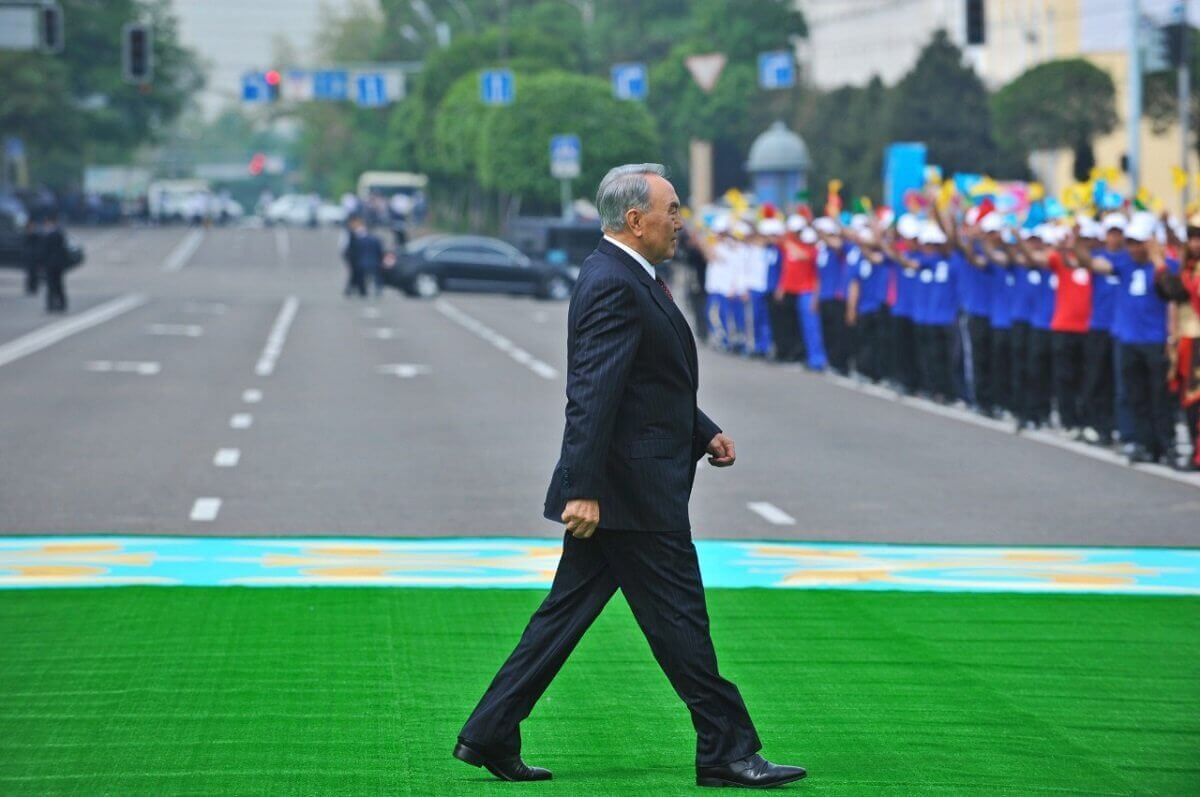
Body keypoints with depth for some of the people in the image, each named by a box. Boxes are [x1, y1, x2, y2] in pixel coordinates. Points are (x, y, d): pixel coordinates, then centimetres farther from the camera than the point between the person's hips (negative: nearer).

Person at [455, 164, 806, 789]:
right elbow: (593, 396, -24)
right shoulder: (613, 286, -18)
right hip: (632, 491, -10)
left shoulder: (630, 279, 16)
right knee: (679, 620, -2)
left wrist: (703, 432, 14)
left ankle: (489, 735, 13)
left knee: (566, 614, 11)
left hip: (609, 493, 10)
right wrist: (584, 490, -28)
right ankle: (726, 751, 6)